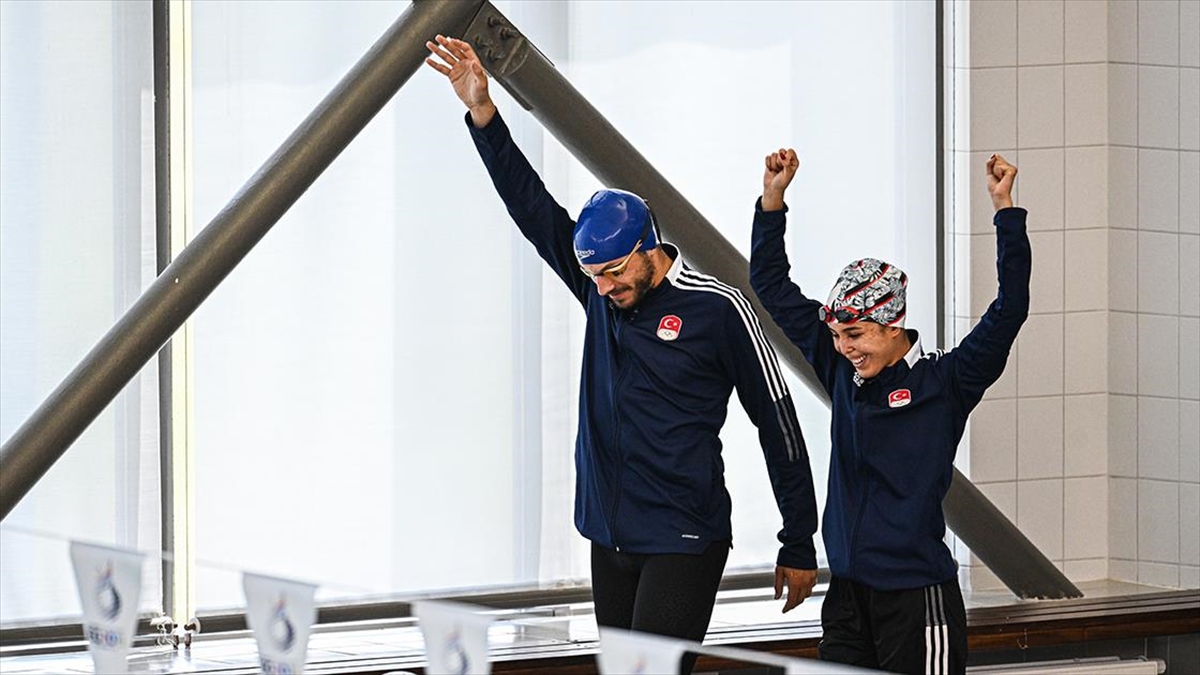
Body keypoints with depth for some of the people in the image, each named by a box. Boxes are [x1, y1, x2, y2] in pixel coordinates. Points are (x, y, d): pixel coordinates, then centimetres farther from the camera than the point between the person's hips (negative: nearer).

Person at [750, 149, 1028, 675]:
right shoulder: (839, 370, 9)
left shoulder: (944, 384, -6)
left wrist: (1005, 210, -21)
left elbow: (1009, 311, -16)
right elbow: (772, 288, 15)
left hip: (918, 597, -5)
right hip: (848, 593, 5)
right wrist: (773, 198, 8)